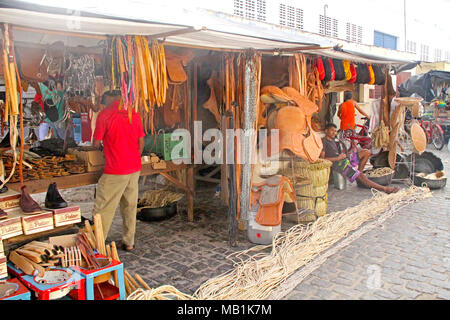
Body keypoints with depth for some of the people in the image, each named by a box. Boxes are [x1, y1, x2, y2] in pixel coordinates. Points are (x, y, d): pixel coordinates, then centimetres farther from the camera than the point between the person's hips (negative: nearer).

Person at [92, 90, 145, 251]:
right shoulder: (135, 114, 6)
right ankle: (128, 243, 24)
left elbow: (96, 143, -3)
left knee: (103, 209, 4)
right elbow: (141, 144, 9)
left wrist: (94, 144, 19)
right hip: (135, 168, 6)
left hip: (115, 171, -6)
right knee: (130, 206, 15)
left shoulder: (104, 115, -10)